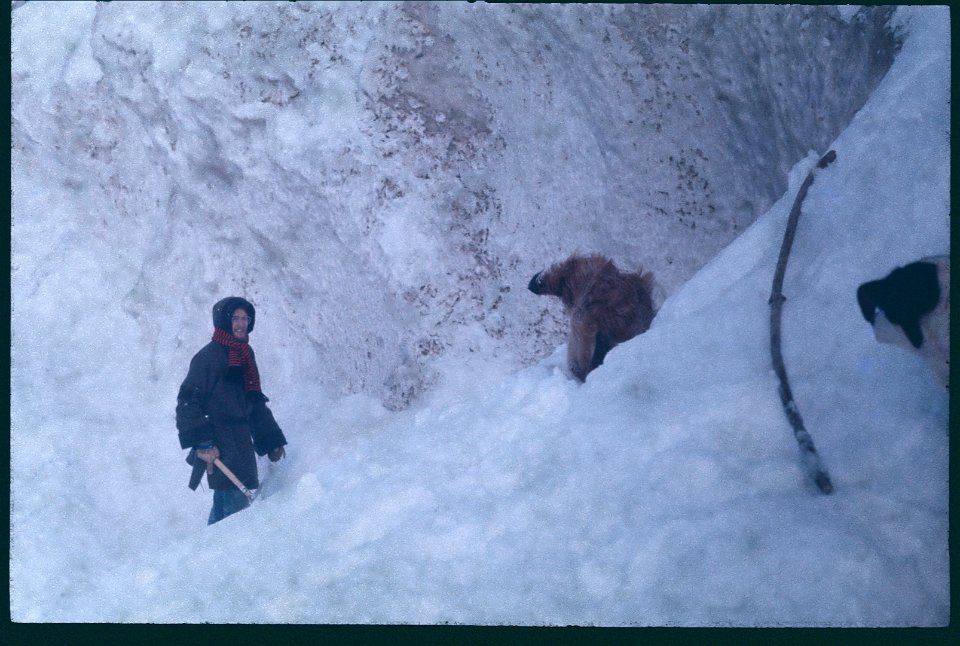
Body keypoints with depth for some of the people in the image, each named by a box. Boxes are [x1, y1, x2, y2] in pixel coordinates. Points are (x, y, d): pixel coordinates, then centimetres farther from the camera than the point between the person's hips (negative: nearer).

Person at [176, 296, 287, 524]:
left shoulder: (246, 354, 17)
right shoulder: (209, 356, -9)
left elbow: (255, 403, 25)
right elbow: (188, 402, -15)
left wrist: (272, 440, 22)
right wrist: (201, 443, -23)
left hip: (241, 442, 8)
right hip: (220, 447, -8)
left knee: (225, 506, 12)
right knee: (235, 505, -14)